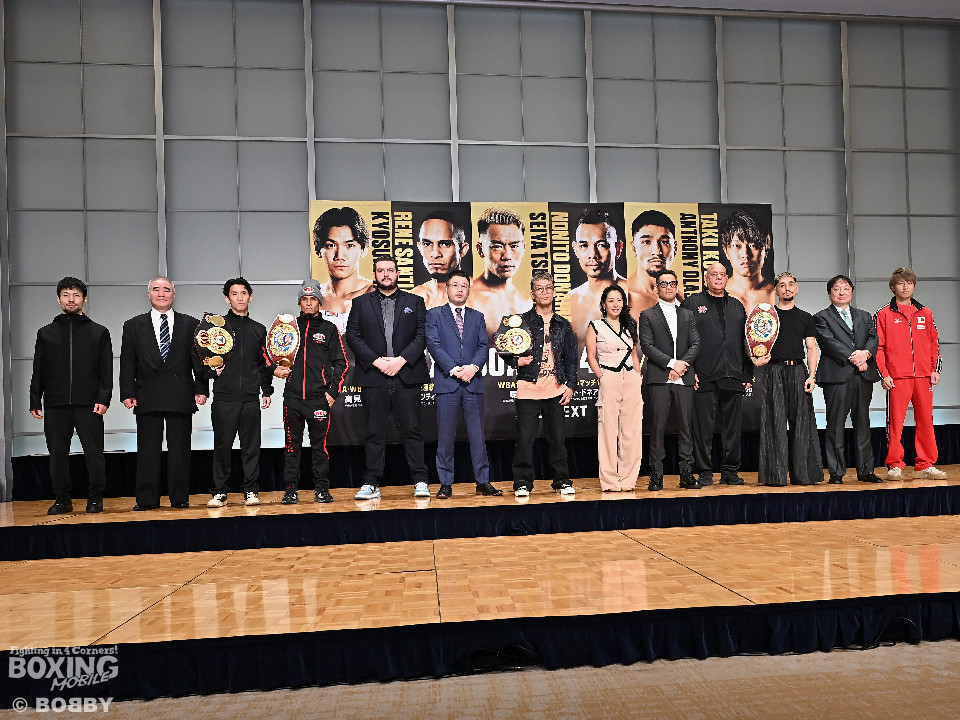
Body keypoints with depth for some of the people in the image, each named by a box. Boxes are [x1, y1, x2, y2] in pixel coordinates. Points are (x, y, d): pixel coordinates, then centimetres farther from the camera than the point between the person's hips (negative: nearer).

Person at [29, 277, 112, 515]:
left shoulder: (99, 332, 9)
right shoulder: (46, 333, 14)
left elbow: (106, 370, 4)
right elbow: (38, 371, 13)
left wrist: (103, 399, -7)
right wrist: (35, 401, 5)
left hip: (88, 404, -2)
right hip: (55, 405, 2)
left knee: (94, 452, -2)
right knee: (57, 453, 4)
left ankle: (95, 498, 9)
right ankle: (62, 499, 16)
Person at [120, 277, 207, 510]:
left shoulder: (190, 324, 10)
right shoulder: (133, 326, 11)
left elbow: (199, 360, 6)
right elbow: (127, 364, 7)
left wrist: (201, 390, -3)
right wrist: (127, 393, -3)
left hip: (181, 398, 0)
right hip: (147, 399, 1)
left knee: (180, 450, 3)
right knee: (147, 450, 3)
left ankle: (180, 498, 11)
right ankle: (147, 499, 11)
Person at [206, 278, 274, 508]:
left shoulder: (258, 330, 15)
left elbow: (265, 363, 16)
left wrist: (267, 391, 11)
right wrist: (212, 370, -10)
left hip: (251, 397, 2)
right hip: (224, 396, -2)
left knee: (251, 446, 3)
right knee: (222, 445, 0)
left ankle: (251, 491, 11)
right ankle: (219, 493, 9)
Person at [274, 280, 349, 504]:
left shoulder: (329, 329, 8)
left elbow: (341, 363, 6)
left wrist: (333, 392, -2)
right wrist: (275, 368, 2)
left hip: (319, 398, -2)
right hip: (292, 397, 2)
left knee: (320, 445, 2)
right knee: (291, 446, 4)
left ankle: (322, 489, 11)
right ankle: (290, 490, 11)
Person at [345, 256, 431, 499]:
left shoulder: (415, 302, 12)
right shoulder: (361, 303, 13)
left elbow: (422, 335, 3)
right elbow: (353, 336, 4)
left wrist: (401, 360, -10)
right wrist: (377, 361, -8)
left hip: (406, 376, 0)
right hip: (373, 378, 1)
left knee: (412, 431, 1)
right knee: (374, 433, 4)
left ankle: (420, 481, 6)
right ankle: (371, 484, 9)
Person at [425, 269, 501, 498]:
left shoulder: (477, 317, 17)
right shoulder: (434, 315, 8)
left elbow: (484, 345, 7)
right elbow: (433, 344, -3)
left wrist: (473, 367, -11)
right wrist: (453, 369, -13)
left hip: (473, 383, 2)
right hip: (446, 383, -2)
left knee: (477, 435, 4)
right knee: (445, 436, 0)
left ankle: (483, 482, 11)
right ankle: (446, 484, 8)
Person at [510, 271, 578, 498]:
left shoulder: (563, 325, 12)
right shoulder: (522, 321, 3)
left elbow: (571, 359, 14)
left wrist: (570, 385, 5)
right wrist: (517, 361, -14)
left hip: (556, 389, 2)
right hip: (528, 388, -2)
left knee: (557, 438, 7)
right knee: (524, 439, -2)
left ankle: (562, 481, 20)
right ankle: (522, 483, 10)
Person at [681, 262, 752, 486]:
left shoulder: (737, 306, 18)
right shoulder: (692, 303, 5)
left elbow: (746, 342, 17)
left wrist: (748, 374, 10)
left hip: (734, 377, 4)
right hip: (704, 377, -4)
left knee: (733, 426, 7)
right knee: (703, 427, -1)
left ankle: (730, 471, 17)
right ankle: (704, 472, 9)